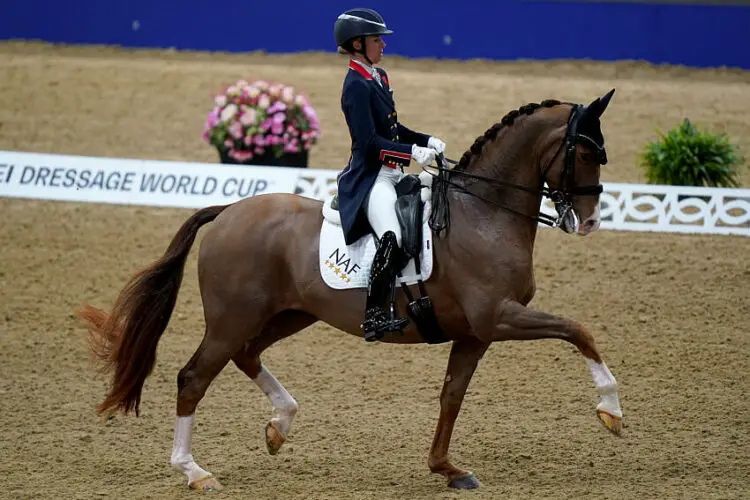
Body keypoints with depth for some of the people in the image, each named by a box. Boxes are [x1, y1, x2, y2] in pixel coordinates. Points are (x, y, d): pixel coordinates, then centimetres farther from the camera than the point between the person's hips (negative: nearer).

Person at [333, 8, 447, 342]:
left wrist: (427, 141, 8)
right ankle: (375, 317, -28)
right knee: (392, 237, -29)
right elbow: (369, 142, -21)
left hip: (391, 174, 10)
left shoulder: (379, 77, 15)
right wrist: (412, 152, -24)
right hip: (369, 177, -10)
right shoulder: (357, 85, -13)